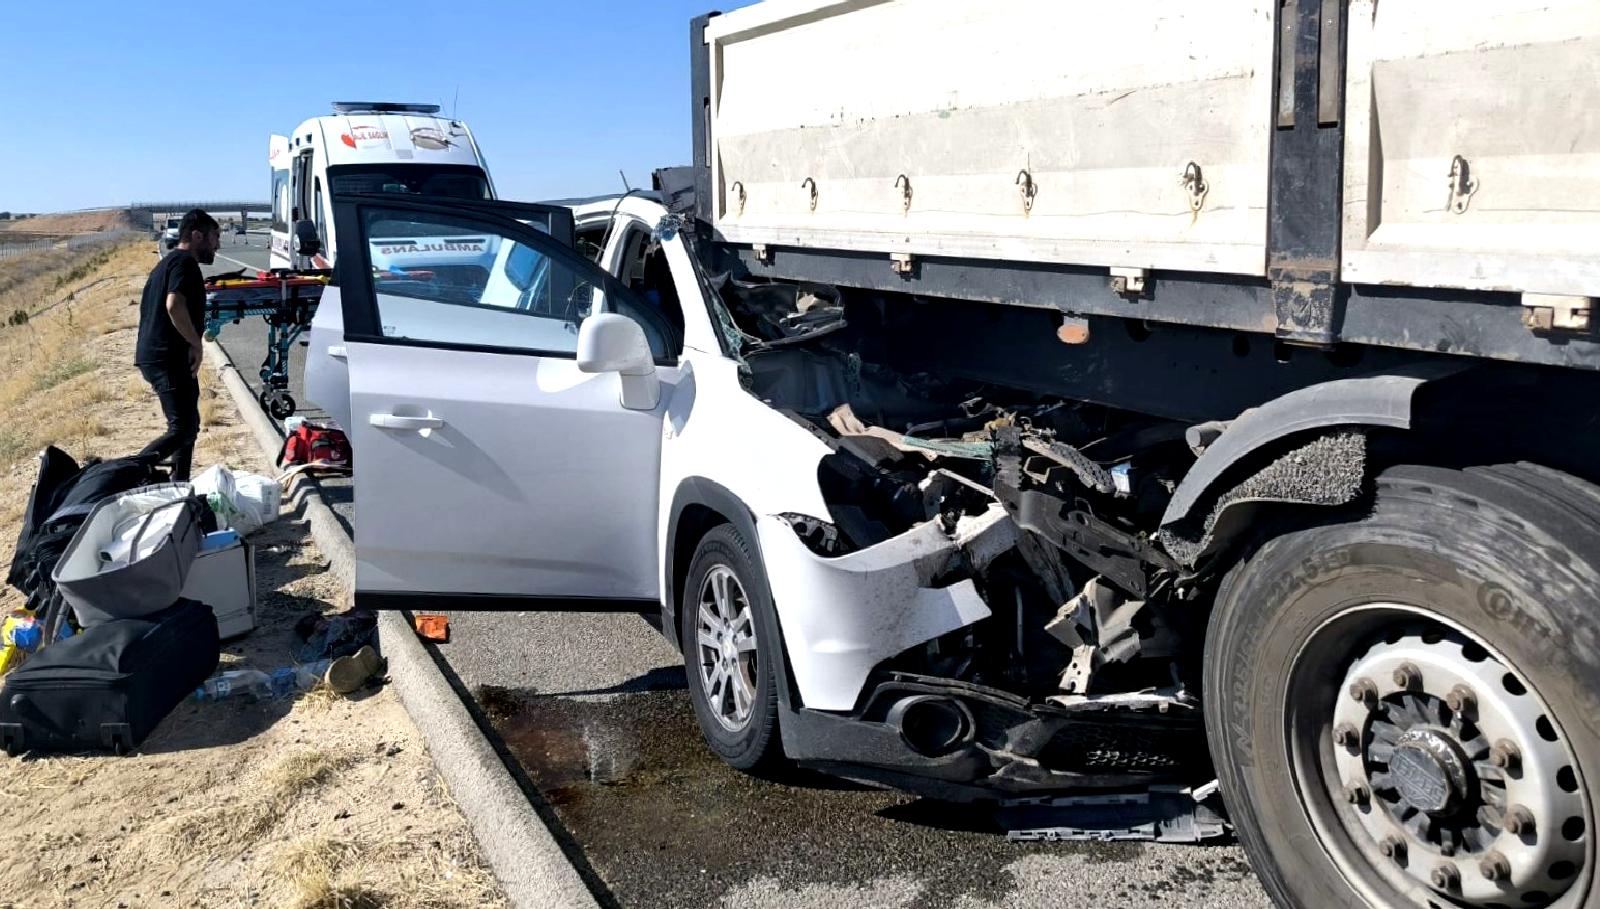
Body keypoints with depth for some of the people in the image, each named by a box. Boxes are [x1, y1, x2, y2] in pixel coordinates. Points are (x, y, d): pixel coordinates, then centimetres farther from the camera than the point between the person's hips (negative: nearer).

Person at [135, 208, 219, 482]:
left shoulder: (167, 263, 23)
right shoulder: (185, 262, -9)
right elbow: (174, 306, -25)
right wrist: (196, 343, -17)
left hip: (153, 356, 11)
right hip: (170, 358, -11)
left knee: (189, 425, 16)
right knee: (181, 430, -14)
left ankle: (179, 487, 20)